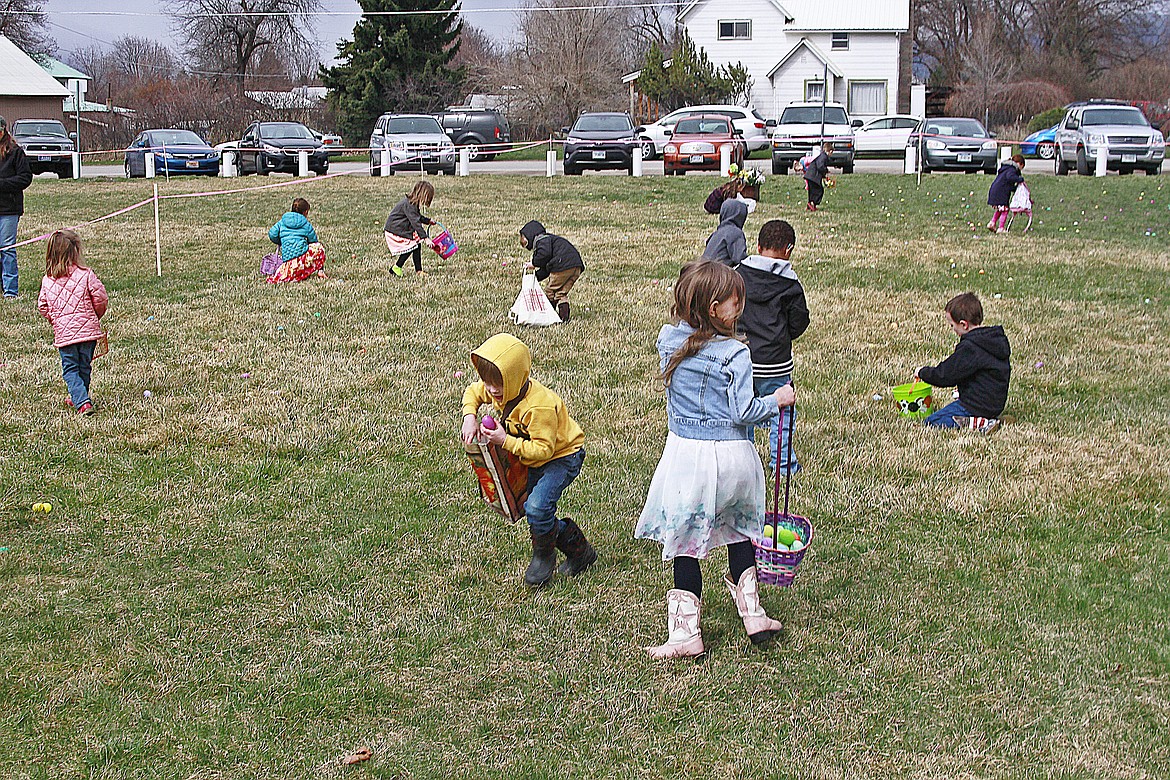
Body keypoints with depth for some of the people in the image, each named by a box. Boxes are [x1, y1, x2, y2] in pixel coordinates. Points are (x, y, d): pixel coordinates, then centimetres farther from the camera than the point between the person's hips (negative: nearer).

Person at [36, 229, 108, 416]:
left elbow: (42, 306, 6)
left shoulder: (47, 280, 0)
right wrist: (96, 315, 12)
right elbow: (101, 299, -8)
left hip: (63, 332, 1)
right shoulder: (86, 274, -9)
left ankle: (82, 402, -8)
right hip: (88, 329, -1)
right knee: (84, 367, 16)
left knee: (70, 369, 7)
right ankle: (79, 397, 29)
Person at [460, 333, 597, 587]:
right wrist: (470, 416, -10)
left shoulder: (539, 406, -36)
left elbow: (543, 449, -33)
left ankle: (544, 556, 2)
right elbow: (472, 392, 10)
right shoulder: (497, 391, -11)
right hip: (535, 461, 9)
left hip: (563, 455, -9)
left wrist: (506, 441, -36)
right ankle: (579, 551, 23)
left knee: (537, 507, -25)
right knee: (531, 509, 8)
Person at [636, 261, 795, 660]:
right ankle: (752, 613, 27)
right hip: (732, 456, -2)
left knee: (685, 541, 9)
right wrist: (777, 400, 0)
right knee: (739, 531, 20)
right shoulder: (734, 353, -14)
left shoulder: (668, 339, -1)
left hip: (685, 451, 2)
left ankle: (685, 632, 10)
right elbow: (743, 412, -15)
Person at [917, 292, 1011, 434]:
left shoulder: (970, 348, -22)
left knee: (930, 422, -8)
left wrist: (923, 372, 0)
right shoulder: (999, 338, 7)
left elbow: (945, 376, -18)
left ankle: (977, 423, -19)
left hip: (978, 405, -10)